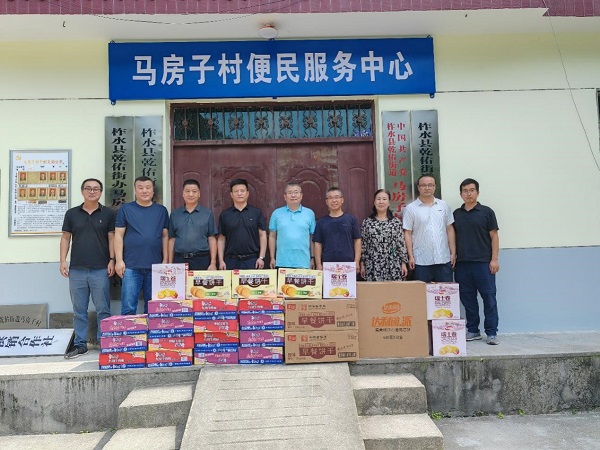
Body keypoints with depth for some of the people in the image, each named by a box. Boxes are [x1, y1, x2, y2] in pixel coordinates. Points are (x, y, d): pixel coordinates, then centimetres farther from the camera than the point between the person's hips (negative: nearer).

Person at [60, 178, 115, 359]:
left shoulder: (108, 213, 4)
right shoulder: (72, 213, 9)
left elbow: (112, 237, 3)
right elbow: (66, 237, 10)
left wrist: (112, 260, -6)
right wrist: (63, 261, 2)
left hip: (100, 269, -2)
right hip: (76, 269, 2)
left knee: (103, 310, 2)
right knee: (79, 310, 8)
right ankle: (80, 344, 17)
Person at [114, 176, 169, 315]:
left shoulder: (161, 210, 10)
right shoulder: (125, 209, 4)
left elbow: (165, 236, 10)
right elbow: (118, 235, 2)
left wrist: (165, 260, 3)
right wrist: (119, 260, -5)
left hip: (155, 266, 2)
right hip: (131, 266, -2)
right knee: (128, 306, -1)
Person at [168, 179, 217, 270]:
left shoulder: (207, 213, 4)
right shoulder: (175, 214, 9)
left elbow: (212, 239, 2)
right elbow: (172, 239, 10)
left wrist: (213, 263, -4)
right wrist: (170, 264, 6)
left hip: (202, 260, -1)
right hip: (179, 260, 2)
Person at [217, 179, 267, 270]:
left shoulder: (256, 213, 4)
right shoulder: (225, 215, 8)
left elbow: (262, 235, 3)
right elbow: (221, 239, 8)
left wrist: (261, 257, -5)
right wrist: (221, 260, 1)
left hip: (252, 260, -1)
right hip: (231, 260, 1)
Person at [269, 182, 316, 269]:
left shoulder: (309, 213, 7)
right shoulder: (276, 213, 7)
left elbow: (312, 238, 9)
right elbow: (272, 237, 9)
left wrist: (312, 258, 7)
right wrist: (272, 258, 5)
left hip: (303, 263, 0)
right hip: (282, 262, 0)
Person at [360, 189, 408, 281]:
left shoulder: (396, 222, 4)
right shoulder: (367, 222, 4)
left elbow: (401, 244, 4)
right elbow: (363, 245, 5)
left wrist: (403, 263, 0)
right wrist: (362, 264, 3)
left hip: (393, 266, 0)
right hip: (373, 266, 0)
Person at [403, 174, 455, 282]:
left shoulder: (444, 206, 9)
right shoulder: (410, 209, 0)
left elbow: (450, 229, 10)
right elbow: (407, 234, -2)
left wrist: (453, 253, 5)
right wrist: (411, 256, -7)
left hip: (444, 259, 3)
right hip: (421, 261, -2)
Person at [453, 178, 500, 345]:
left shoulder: (486, 212, 2)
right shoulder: (456, 214, 11)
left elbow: (494, 236, 0)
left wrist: (494, 259, -7)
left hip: (483, 262, -3)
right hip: (462, 263, 3)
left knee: (489, 297, 0)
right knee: (467, 298, 8)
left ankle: (492, 333, 8)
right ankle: (473, 330, 19)